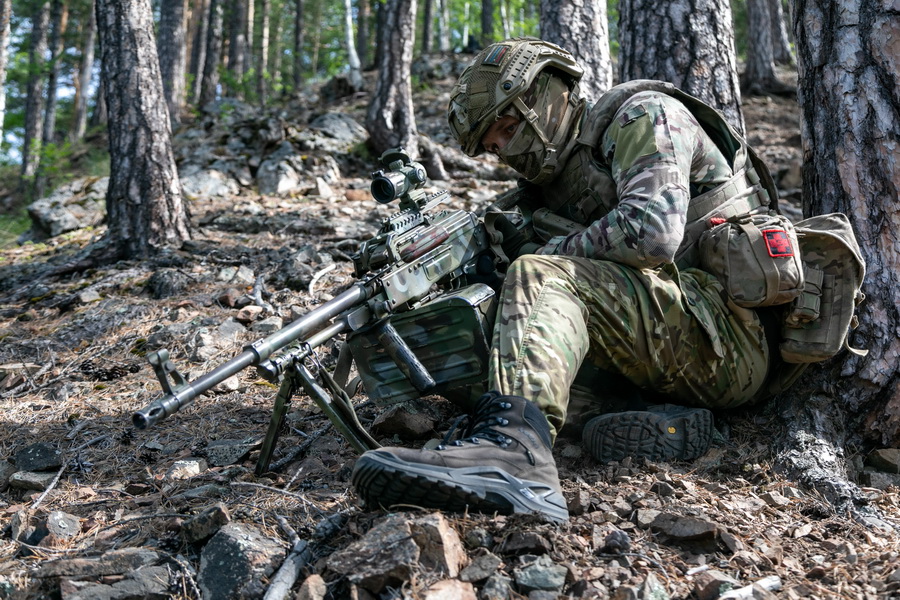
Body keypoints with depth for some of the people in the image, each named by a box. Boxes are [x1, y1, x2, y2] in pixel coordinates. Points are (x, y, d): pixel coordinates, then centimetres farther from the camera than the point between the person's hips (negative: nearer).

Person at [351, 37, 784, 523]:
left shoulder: (643, 115, -1)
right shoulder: (556, 187, 23)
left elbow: (650, 231, -20)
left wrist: (538, 252, -8)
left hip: (730, 333, -9)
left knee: (540, 277, -25)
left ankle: (512, 452, -47)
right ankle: (660, 420, -14)